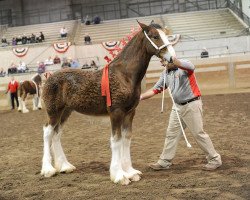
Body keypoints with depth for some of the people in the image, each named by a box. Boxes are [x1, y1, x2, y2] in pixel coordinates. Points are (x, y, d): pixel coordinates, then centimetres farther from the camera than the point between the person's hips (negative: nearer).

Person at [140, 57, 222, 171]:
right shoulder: (165, 74, 8)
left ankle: (214, 160, 11)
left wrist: (175, 62, -53)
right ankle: (164, 162, 19)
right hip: (177, 107, 7)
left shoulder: (185, 66, -13)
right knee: (171, 134, 10)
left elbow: (190, 67, -38)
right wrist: (140, 97, 2)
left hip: (192, 105, -7)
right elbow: (156, 89, 11)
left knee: (198, 133, -2)